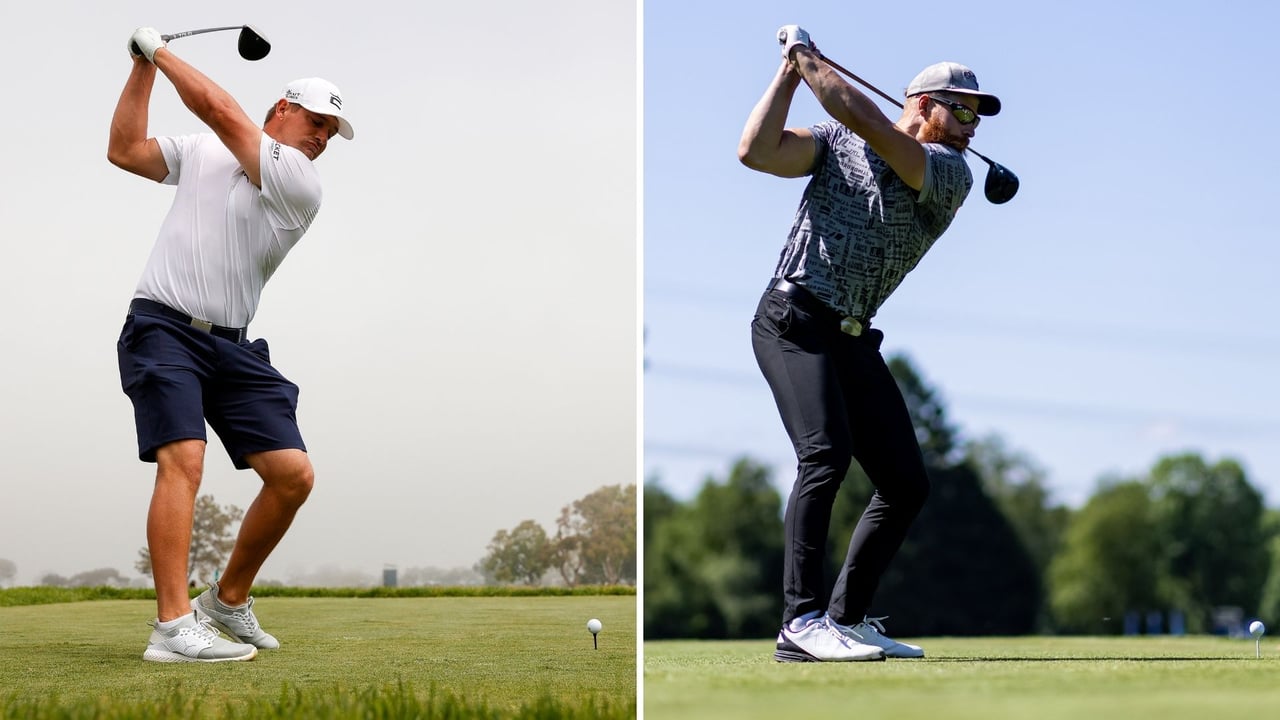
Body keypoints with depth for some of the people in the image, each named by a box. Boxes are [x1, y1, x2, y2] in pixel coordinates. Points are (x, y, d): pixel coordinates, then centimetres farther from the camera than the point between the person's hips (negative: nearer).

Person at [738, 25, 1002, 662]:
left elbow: (867, 123, -12)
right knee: (826, 452, -25)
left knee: (906, 482, 2)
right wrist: (791, 68, -4)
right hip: (793, 319, -5)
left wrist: (808, 56, -6)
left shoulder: (951, 174, 4)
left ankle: (847, 617, 15)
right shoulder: (836, 145, 5)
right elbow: (756, 151, -9)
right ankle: (802, 623, -28)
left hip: (853, 341, 5)